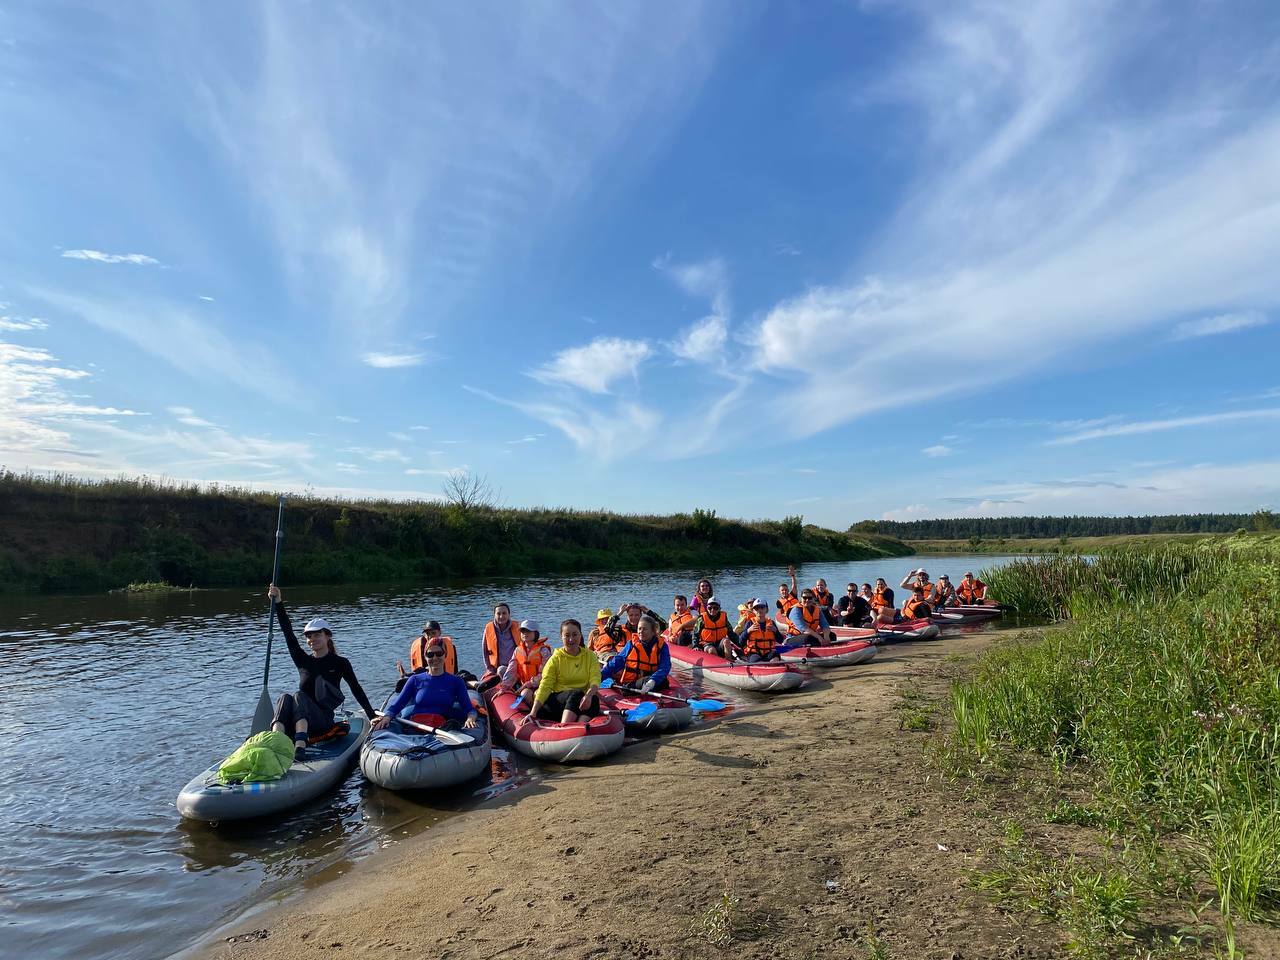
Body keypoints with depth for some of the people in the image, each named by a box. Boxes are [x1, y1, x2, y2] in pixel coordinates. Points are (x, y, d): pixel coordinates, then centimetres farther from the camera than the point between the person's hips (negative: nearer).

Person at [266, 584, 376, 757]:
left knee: (299, 697, -29)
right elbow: (289, 634, 0)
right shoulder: (303, 661, 11)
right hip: (299, 723, 3)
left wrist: (373, 717, 6)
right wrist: (278, 603, -11)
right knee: (284, 697, -27)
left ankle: (299, 748, -51)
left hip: (325, 724, -3)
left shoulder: (340, 663, 5)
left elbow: (356, 689, 9)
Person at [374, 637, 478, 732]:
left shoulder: (456, 681, 16)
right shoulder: (415, 680, 19)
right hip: (413, 730, 3)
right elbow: (396, 705, 12)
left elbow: (470, 709, 8)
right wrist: (387, 716, -11)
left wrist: (470, 718, -15)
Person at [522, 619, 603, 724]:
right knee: (576, 694, -32)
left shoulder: (590, 656, 10)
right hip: (557, 699, -1)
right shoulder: (556, 658, 5)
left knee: (594, 699, -30)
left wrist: (589, 694, -29)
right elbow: (545, 687, -4)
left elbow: (595, 680, -6)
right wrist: (533, 713, -18)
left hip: (580, 701, 1)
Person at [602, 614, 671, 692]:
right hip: (629, 682, 0)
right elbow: (616, 662, 7)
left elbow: (664, 668, -14)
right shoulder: (631, 644, 8)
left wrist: (652, 681, -34)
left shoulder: (661, 646, 1)